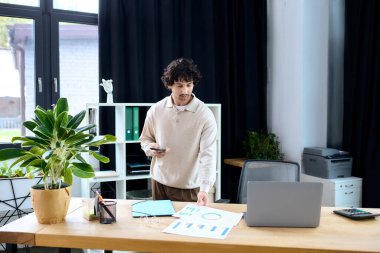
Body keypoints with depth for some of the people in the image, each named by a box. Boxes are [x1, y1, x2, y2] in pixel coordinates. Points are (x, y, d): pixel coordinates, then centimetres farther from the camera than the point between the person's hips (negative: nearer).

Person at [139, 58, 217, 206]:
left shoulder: (205, 115, -13)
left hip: (190, 187, -3)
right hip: (160, 182, 3)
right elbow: (145, 138, 11)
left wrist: (204, 189, -30)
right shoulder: (156, 110, -3)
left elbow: (208, 154, -19)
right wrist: (151, 148, -12)